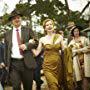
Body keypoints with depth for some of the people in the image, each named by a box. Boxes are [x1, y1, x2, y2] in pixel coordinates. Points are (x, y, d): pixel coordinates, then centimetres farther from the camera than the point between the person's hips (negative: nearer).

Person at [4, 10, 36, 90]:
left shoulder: (28, 30, 8)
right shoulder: (7, 34, 12)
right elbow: (6, 49, 13)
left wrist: (27, 45, -13)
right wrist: (6, 63, 10)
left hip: (27, 63, 0)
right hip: (13, 64, 1)